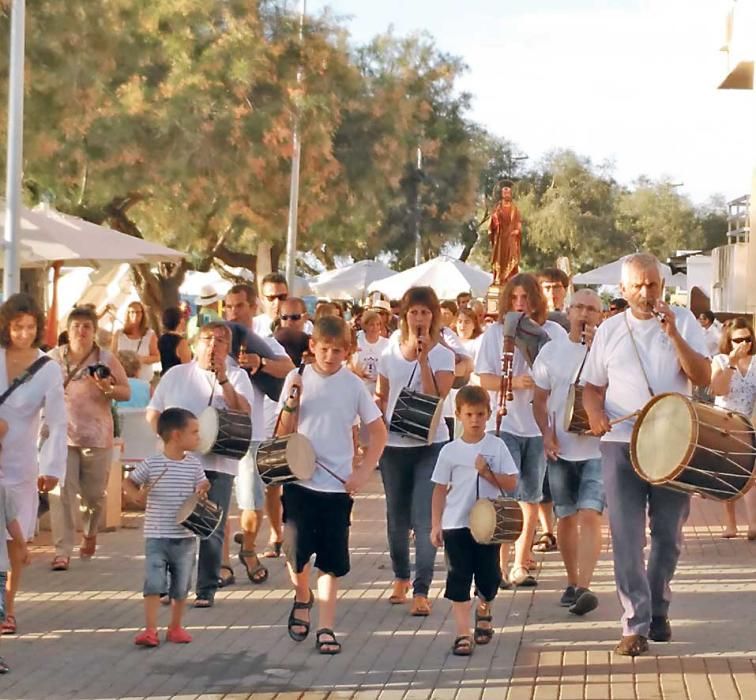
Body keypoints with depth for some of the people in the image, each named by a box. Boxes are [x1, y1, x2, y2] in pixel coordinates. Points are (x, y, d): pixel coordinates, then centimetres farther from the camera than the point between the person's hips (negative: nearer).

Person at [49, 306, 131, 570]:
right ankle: (62, 552, -9)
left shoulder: (106, 359, -1)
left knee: (94, 494, 9)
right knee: (62, 493, -11)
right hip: (62, 435, 0)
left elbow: (126, 392, 0)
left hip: (96, 437, 0)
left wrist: (108, 389, -18)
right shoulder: (54, 357, 3)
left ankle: (90, 534, 39)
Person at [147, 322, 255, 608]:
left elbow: (243, 411, -8)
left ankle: (206, 589, 4)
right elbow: (153, 413, 13)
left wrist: (223, 379, -17)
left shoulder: (237, 376, 8)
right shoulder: (176, 374, 13)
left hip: (217, 463, -1)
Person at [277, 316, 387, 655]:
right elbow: (284, 431, 3)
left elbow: (378, 433, 6)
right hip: (299, 480, 0)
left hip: (338, 485, 0)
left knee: (332, 562, 2)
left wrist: (363, 473, -3)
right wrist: (292, 404, -15)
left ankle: (326, 629, 10)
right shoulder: (297, 379, 1)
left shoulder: (353, 385, -1)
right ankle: (302, 599, 27)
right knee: (297, 552, -3)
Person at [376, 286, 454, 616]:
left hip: (430, 444, -3)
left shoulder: (442, 356, -3)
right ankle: (401, 578, 32)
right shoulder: (390, 354, 7)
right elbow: (380, 399, 12)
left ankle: (421, 591, -6)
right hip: (394, 444, 3)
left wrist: (423, 360, -19)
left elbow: (437, 399, -15)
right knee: (397, 518, 13)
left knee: (424, 518, -9)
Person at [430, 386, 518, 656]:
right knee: (458, 578, -3)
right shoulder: (450, 451, 0)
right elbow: (440, 489, 4)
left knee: (489, 577, 7)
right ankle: (463, 634, 1)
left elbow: (511, 484, -3)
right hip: (456, 525, 0)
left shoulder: (496, 446, 0)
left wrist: (487, 473, -17)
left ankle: (483, 610, 39)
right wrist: (436, 525, -1)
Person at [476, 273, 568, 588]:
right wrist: (514, 382, -21)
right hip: (505, 424, -2)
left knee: (531, 496, 10)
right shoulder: (495, 332, 0)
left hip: (541, 426, 2)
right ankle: (498, 567, -5)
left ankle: (520, 565, 21)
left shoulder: (553, 332, 4)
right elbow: (485, 379, -4)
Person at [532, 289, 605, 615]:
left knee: (589, 515, -15)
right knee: (566, 517, 12)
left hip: (597, 449, -3)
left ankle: (584, 587, -20)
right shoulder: (551, 351, 6)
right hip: (561, 449, 3)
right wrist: (546, 433, -3)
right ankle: (572, 582, 26)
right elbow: (539, 399, 11)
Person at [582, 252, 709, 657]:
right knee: (626, 537, -4)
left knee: (668, 535, 9)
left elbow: (702, 377, -9)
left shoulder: (684, 321, 2)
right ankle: (635, 624, -1)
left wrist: (673, 334, -19)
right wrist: (594, 412, -10)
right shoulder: (610, 330, 6)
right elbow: (592, 386, 11)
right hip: (621, 444, 0)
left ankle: (658, 611, 28)